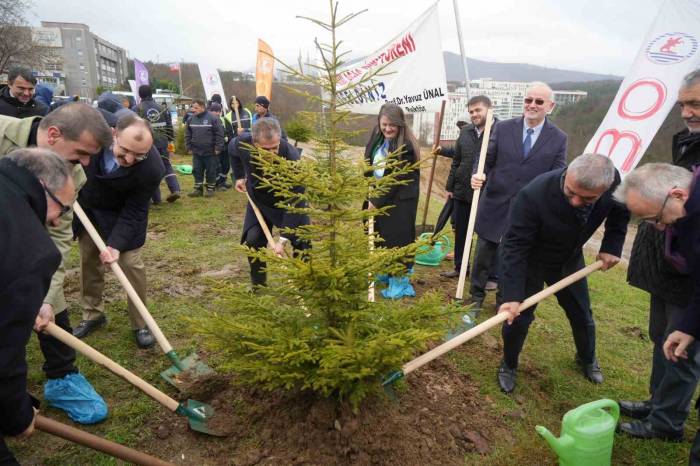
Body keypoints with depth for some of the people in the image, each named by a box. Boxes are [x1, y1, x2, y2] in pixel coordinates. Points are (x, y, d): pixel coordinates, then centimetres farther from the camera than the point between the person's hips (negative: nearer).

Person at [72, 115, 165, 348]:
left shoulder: (152, 169, -37)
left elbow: (133, 212, -25)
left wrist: (116, 243, -33)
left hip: (122, 213, -3)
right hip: (87, 206, 4)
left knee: (131, 263, -6)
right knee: (88, 260, 12)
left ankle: (140, 324, 11)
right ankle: (93, 314, 31)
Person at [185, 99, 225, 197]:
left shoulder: (213, 118, -9)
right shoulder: (191, 119, 6)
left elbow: (219, 134, -10)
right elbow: (187, 134, 13)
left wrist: (218, 147, -13)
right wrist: (189, 147, 8)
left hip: (210, 152, -5)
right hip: (196, 151, 5)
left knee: (211, 171, 5)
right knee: (197, 171, 9)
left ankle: (210, 188, 17)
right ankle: (198, 188, 18)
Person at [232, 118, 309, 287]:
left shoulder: (291, 157, -39)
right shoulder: (243, 143, -27)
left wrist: (283, 239, -39)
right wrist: (239, 176, -1)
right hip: (258, 200, 3)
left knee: (302, 242, -7)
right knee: (253, 240, -6)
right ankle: (258, 286, 15)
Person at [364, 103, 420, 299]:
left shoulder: (406, 146, -19)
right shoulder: (377, 137, 3)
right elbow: (370, 164, 9)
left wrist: (377, 201, -17)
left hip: (400, 200, -7)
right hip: (379, 196, 7)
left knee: (397, 237, -3)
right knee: (380, 235, 15)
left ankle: (400, 281, 10)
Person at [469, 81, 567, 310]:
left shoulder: (558, 139, -2)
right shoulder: (503, 128, -1)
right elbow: (486, 158, 1)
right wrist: (478, 175, -21)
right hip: (495, 205, 1)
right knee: (483, 253, 11)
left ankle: (505, 300, 32)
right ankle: (477, 295, 30)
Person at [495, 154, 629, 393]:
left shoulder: (613, 182, -25)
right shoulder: (533, 195, -40)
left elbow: (620, 211, 0)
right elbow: (515, 246, -34)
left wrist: (611, 247, -10)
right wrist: (512, 296, -37)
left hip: (570, 259, 4)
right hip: (530, 262, -4)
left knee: (582, 314, 18)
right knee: (518, 317, -3)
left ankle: (587, 358, 49)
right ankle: (508, 365, 27)